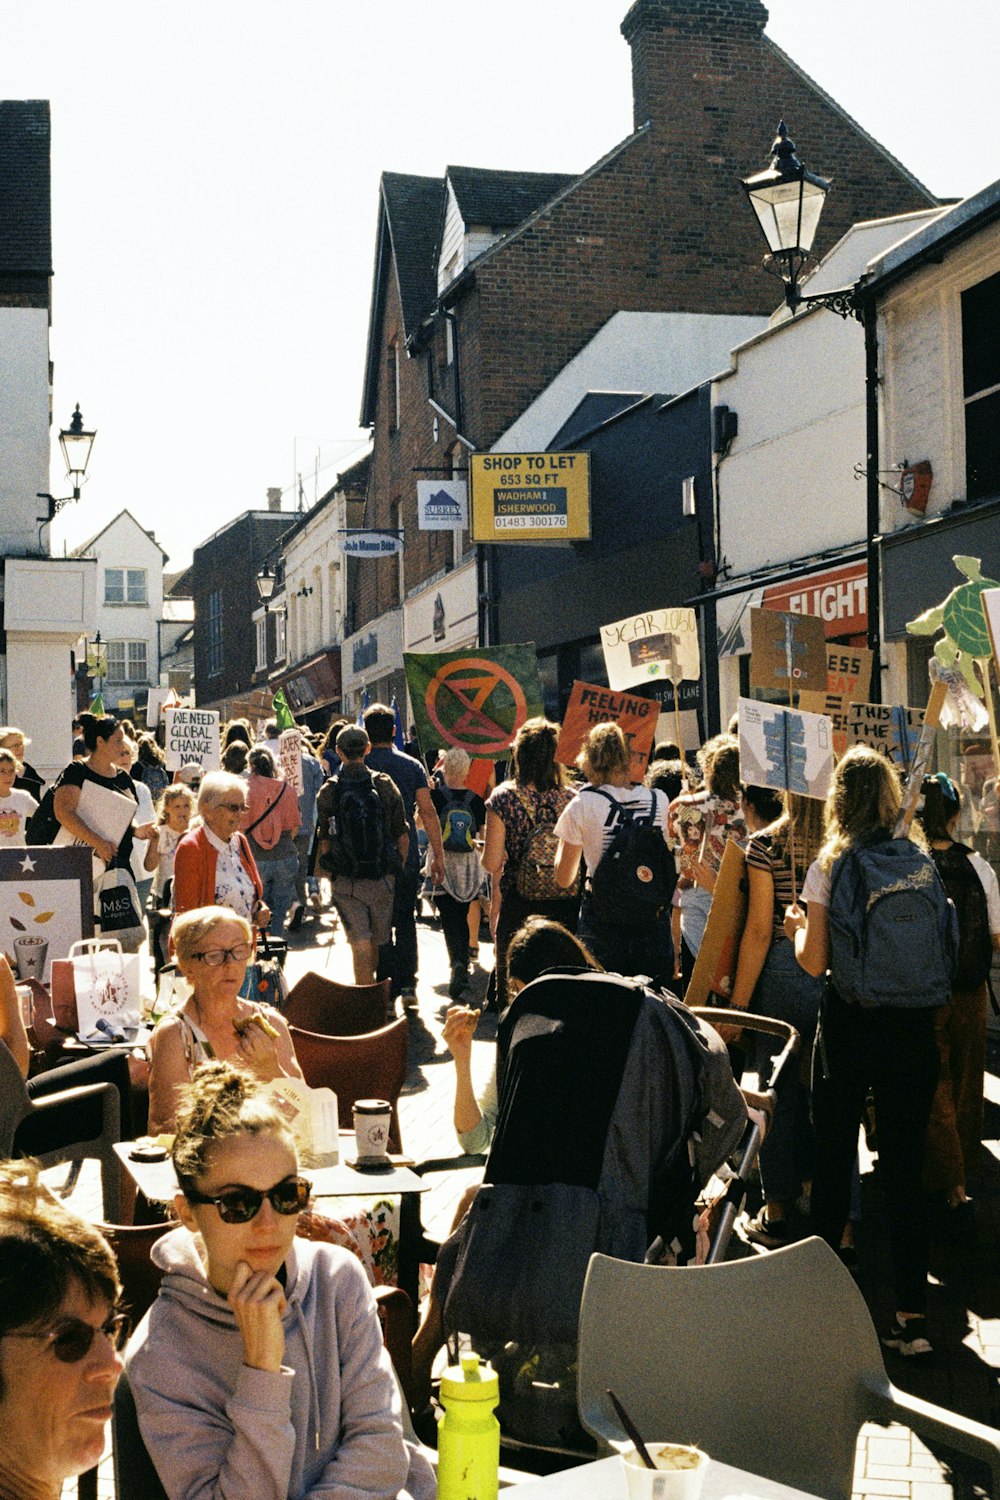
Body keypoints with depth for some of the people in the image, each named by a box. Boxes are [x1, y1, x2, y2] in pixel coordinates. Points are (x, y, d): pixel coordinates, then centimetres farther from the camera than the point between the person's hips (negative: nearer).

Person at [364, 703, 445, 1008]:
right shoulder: (412, 766, 1)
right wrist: (438, 854, 3)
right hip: (407, 857, 2)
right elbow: (427, 812, -2)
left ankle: (388, 987, 4)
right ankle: (407, 985, 10)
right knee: (405, 921, 13)